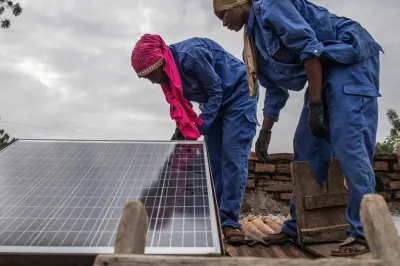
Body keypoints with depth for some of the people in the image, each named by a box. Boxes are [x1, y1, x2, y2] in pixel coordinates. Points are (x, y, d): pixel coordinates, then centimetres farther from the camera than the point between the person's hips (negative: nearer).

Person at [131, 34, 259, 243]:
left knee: (233, 156, -16)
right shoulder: (166, 72, -7)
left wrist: (199, 128, -25)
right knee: (213, 159, 4)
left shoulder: (190, 55, -32)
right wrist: (181, 130, -12)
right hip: (214, 101, 8)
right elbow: (180, 106, 4)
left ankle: (229, 221, -12)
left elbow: (215, 91, -23)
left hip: (239, 93, -8)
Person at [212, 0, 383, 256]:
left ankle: (364, 233, -10)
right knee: (307, 150, 4)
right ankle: (298, 227, 11)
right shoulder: (256, 36, 15)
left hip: (350, 57, -9)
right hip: (323, 69, 9)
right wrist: (265, 131, 14)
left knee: (349, 144, -18)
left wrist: (314, 105, -22)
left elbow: (310, 46, -21)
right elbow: (275, 89, 17)